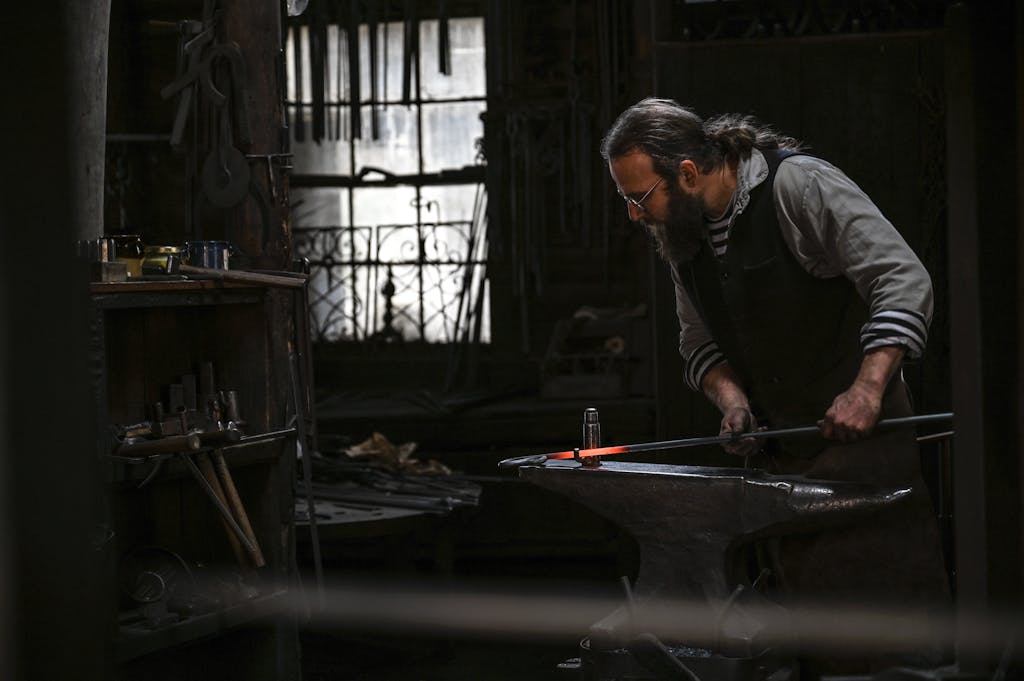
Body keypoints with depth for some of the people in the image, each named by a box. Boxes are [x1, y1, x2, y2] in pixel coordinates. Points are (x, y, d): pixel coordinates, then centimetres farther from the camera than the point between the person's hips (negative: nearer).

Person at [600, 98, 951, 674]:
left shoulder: (800, 185, -16)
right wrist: (732, 398, -6)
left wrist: (867, 389, -29)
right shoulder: (678, 232, 6)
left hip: (859, 431, -7)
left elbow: (905, 280, -20)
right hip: (781, 447, 7)